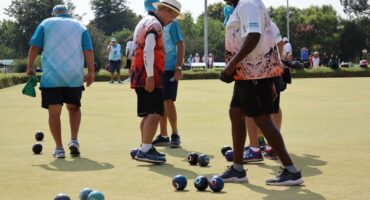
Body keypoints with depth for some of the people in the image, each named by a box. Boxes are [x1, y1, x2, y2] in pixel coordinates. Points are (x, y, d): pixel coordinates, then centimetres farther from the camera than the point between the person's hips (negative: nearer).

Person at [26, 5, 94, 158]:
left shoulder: (46, 23, 10)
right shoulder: (80, 26, 13)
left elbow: (34, 47, 0)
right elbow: (88, 50, 2)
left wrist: (30, 67, 7)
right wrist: (91, 71, 2)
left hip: (51, 76, -2)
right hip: (75, 76, 2)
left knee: (54, 112, 2)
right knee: (74, 108, 18)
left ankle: (59, 148, 0)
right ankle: (74, 141, 1)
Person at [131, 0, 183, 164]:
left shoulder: (145, 22, 21)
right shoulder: (155, 24, -11)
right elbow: (148, 50, -23)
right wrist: (150, 76, -26)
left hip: (139, 77, 10)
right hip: (149, 77, -10)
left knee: (148, 114, 16)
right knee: (155, 113, -13)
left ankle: (145, 148, 21)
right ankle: (145, 151, -20)